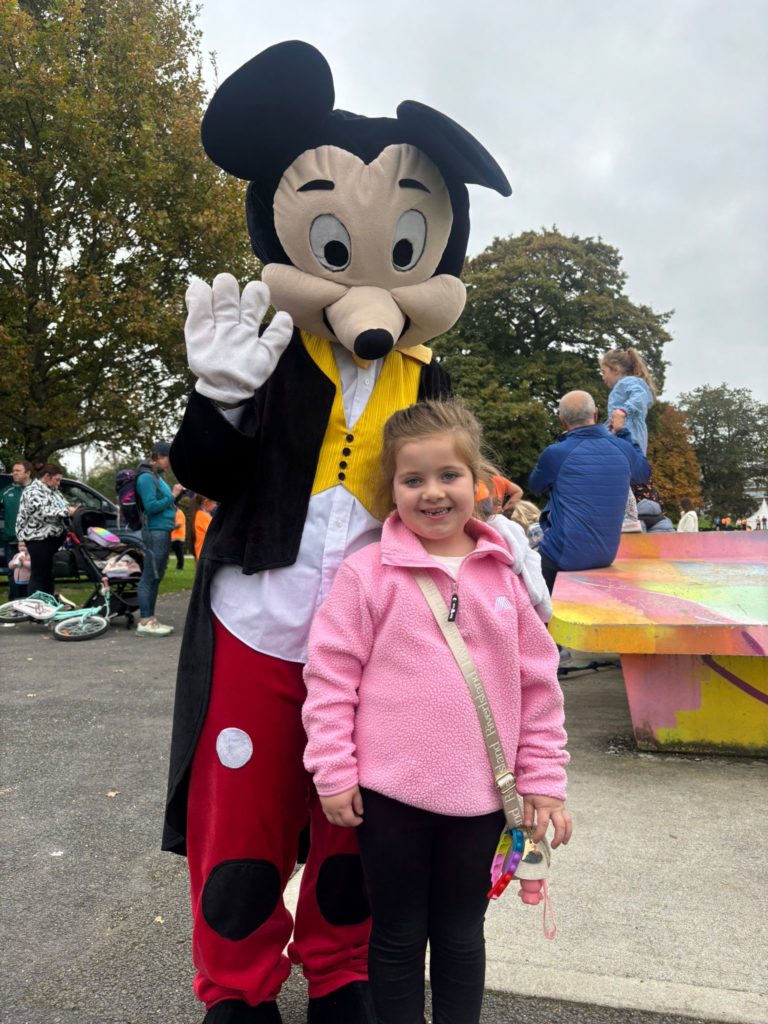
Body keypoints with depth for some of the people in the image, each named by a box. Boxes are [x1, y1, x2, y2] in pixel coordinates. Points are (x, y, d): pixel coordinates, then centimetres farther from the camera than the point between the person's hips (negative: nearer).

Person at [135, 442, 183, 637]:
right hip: (155, 532, -10)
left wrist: (176, 494, 7)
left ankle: (150, 619, 18)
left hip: (164, 531, 10)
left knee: (156, 577, 12)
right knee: (149, 577, -7)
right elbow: (151, 506, -18)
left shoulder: (158, 476, 18)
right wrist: (172, 495, -12)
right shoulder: (146, 477, -10)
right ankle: (144, 623, -4)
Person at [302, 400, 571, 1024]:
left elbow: (538, 682, 4)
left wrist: (544, 781, 4)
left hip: (480, 792, 3)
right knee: (398, 935, 17)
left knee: (462, 933, 21)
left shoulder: (504, 574, -1)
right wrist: (334, 773, -8)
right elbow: (330, 676, -7)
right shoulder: (367, 574, -10)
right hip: (390, 790, -2)